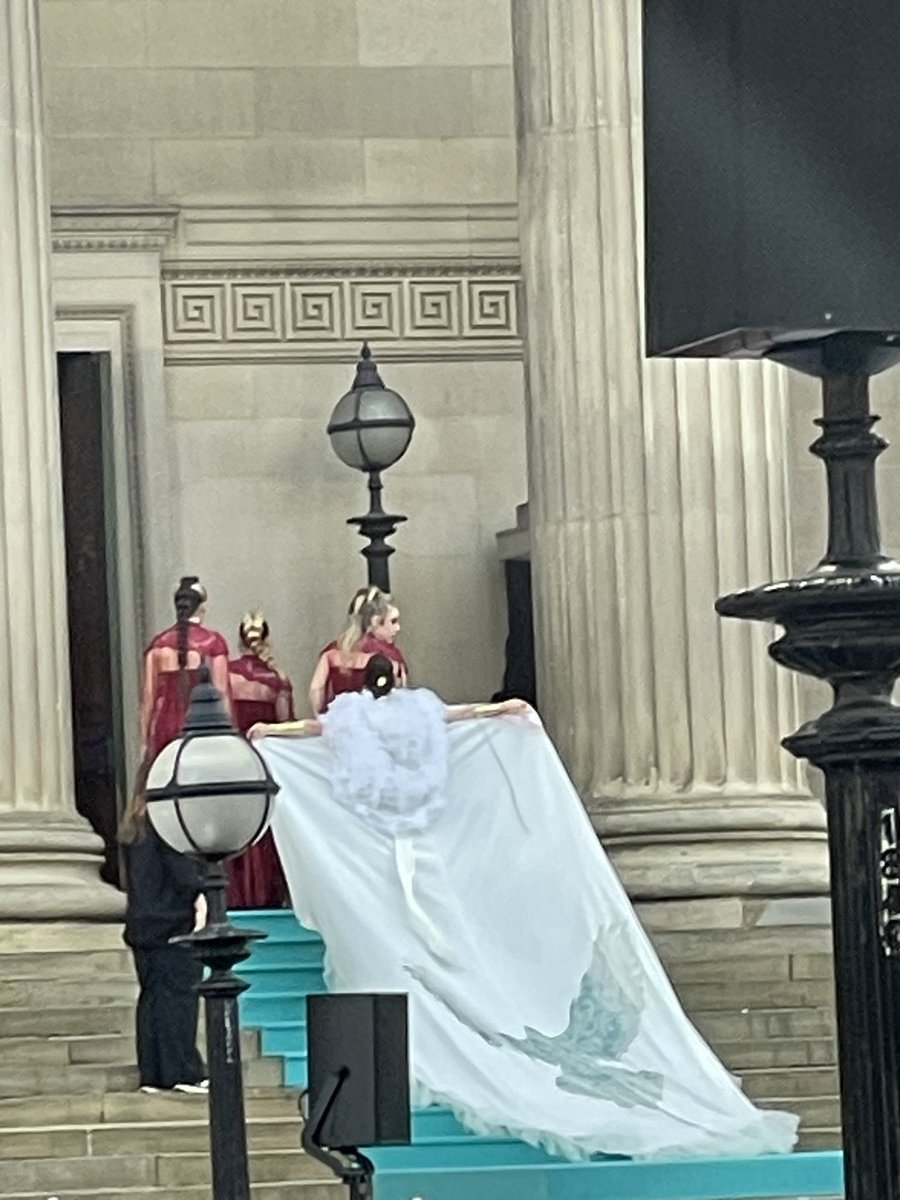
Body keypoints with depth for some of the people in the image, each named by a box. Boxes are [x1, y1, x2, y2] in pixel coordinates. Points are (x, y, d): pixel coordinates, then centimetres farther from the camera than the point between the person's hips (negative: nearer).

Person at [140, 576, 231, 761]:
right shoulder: (213, 642, 0)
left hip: (166, 727, 2)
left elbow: (148, 696, 7)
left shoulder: (158, 644, 7)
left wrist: (144, 741, 11)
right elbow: (222, 693, -1)